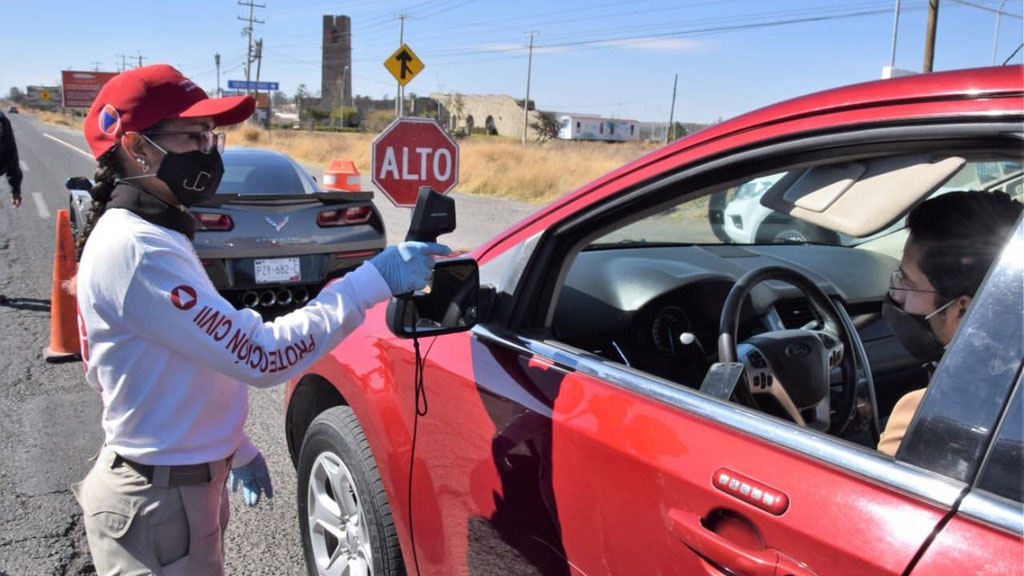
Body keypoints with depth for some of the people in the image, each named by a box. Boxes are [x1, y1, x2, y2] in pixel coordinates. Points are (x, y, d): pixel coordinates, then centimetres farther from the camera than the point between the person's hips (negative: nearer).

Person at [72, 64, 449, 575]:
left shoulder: (147, 235, 7)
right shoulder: (135, 249, -24)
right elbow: (260, 356, -29)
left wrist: (233, 449, 15)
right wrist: (374, 280, -27)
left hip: (183, 477, 9)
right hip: (157, 502, -9)